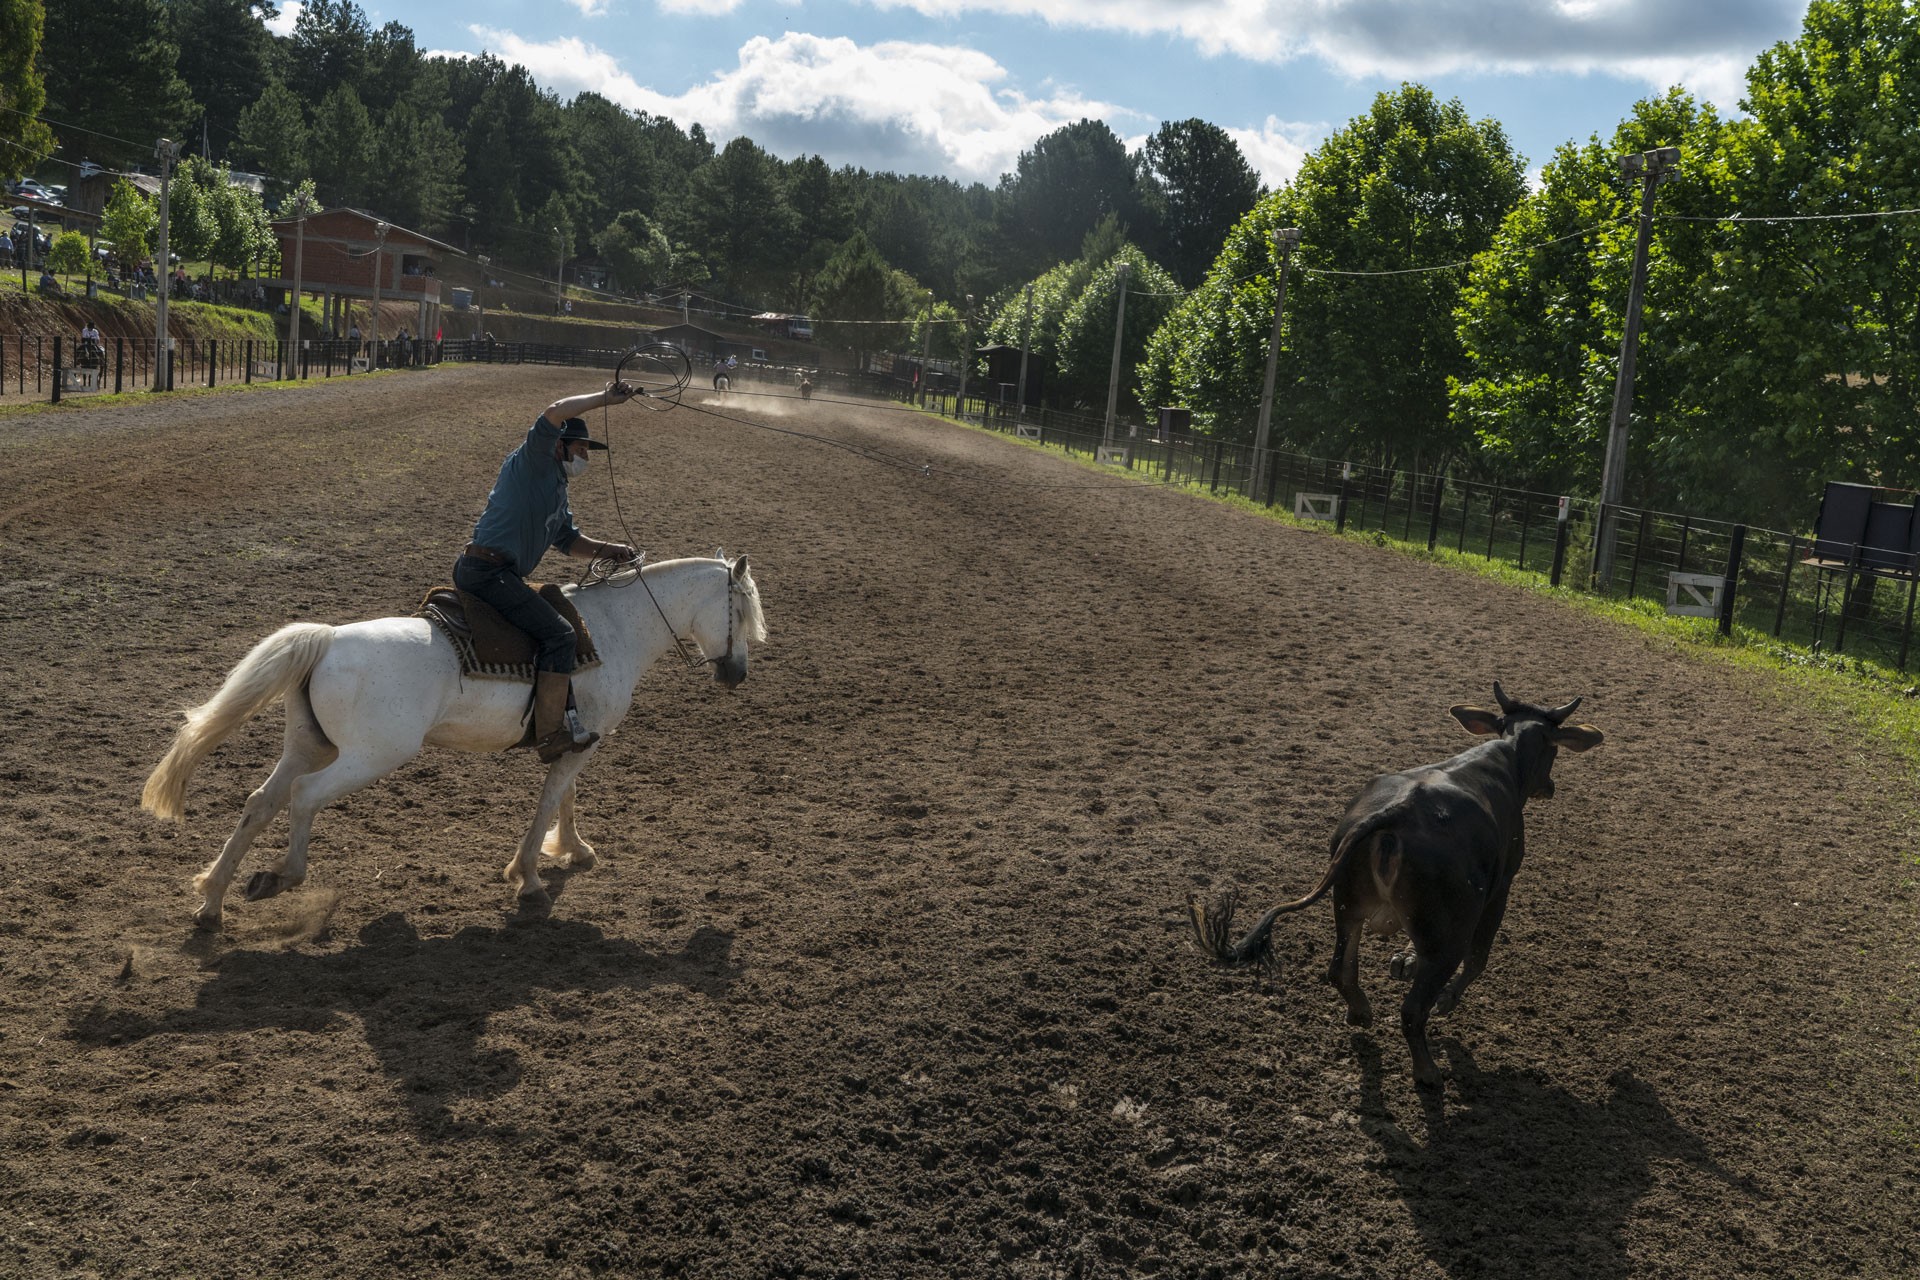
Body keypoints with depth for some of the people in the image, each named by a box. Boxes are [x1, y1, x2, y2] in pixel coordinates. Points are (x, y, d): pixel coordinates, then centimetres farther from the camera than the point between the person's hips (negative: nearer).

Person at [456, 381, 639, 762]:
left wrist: (606, 549, 10)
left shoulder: (558, 490, 24)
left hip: (487, 572, 11)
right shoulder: (532, 463, -2)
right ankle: (551, 734, -18)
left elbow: (569, 541, 28)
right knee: (558, 632, -17)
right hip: (486, 569, -11)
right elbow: (556, 413, -18)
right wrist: (605, 398, -12)